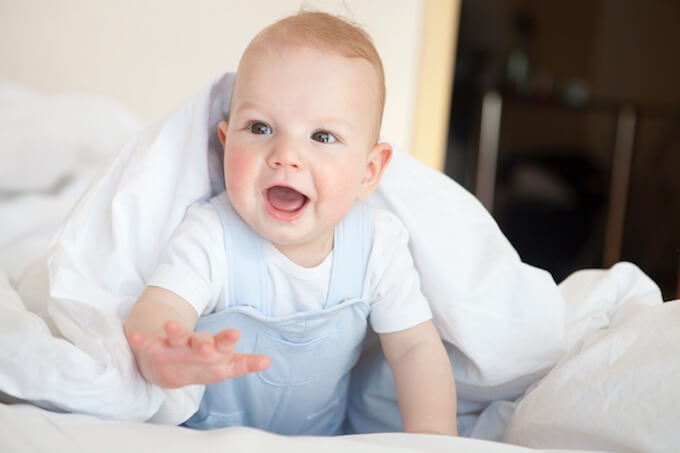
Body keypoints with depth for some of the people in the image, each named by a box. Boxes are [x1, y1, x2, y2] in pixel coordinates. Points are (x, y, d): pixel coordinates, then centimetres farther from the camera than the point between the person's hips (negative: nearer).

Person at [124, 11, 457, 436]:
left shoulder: (379, 245, -12)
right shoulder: (210, 237, -20)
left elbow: (417, 348, -7)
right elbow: (152, 317, -32)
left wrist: (431, 435, -23)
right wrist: (164, 359, -56)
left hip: (325, 436, 2)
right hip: (209, 437, -1)